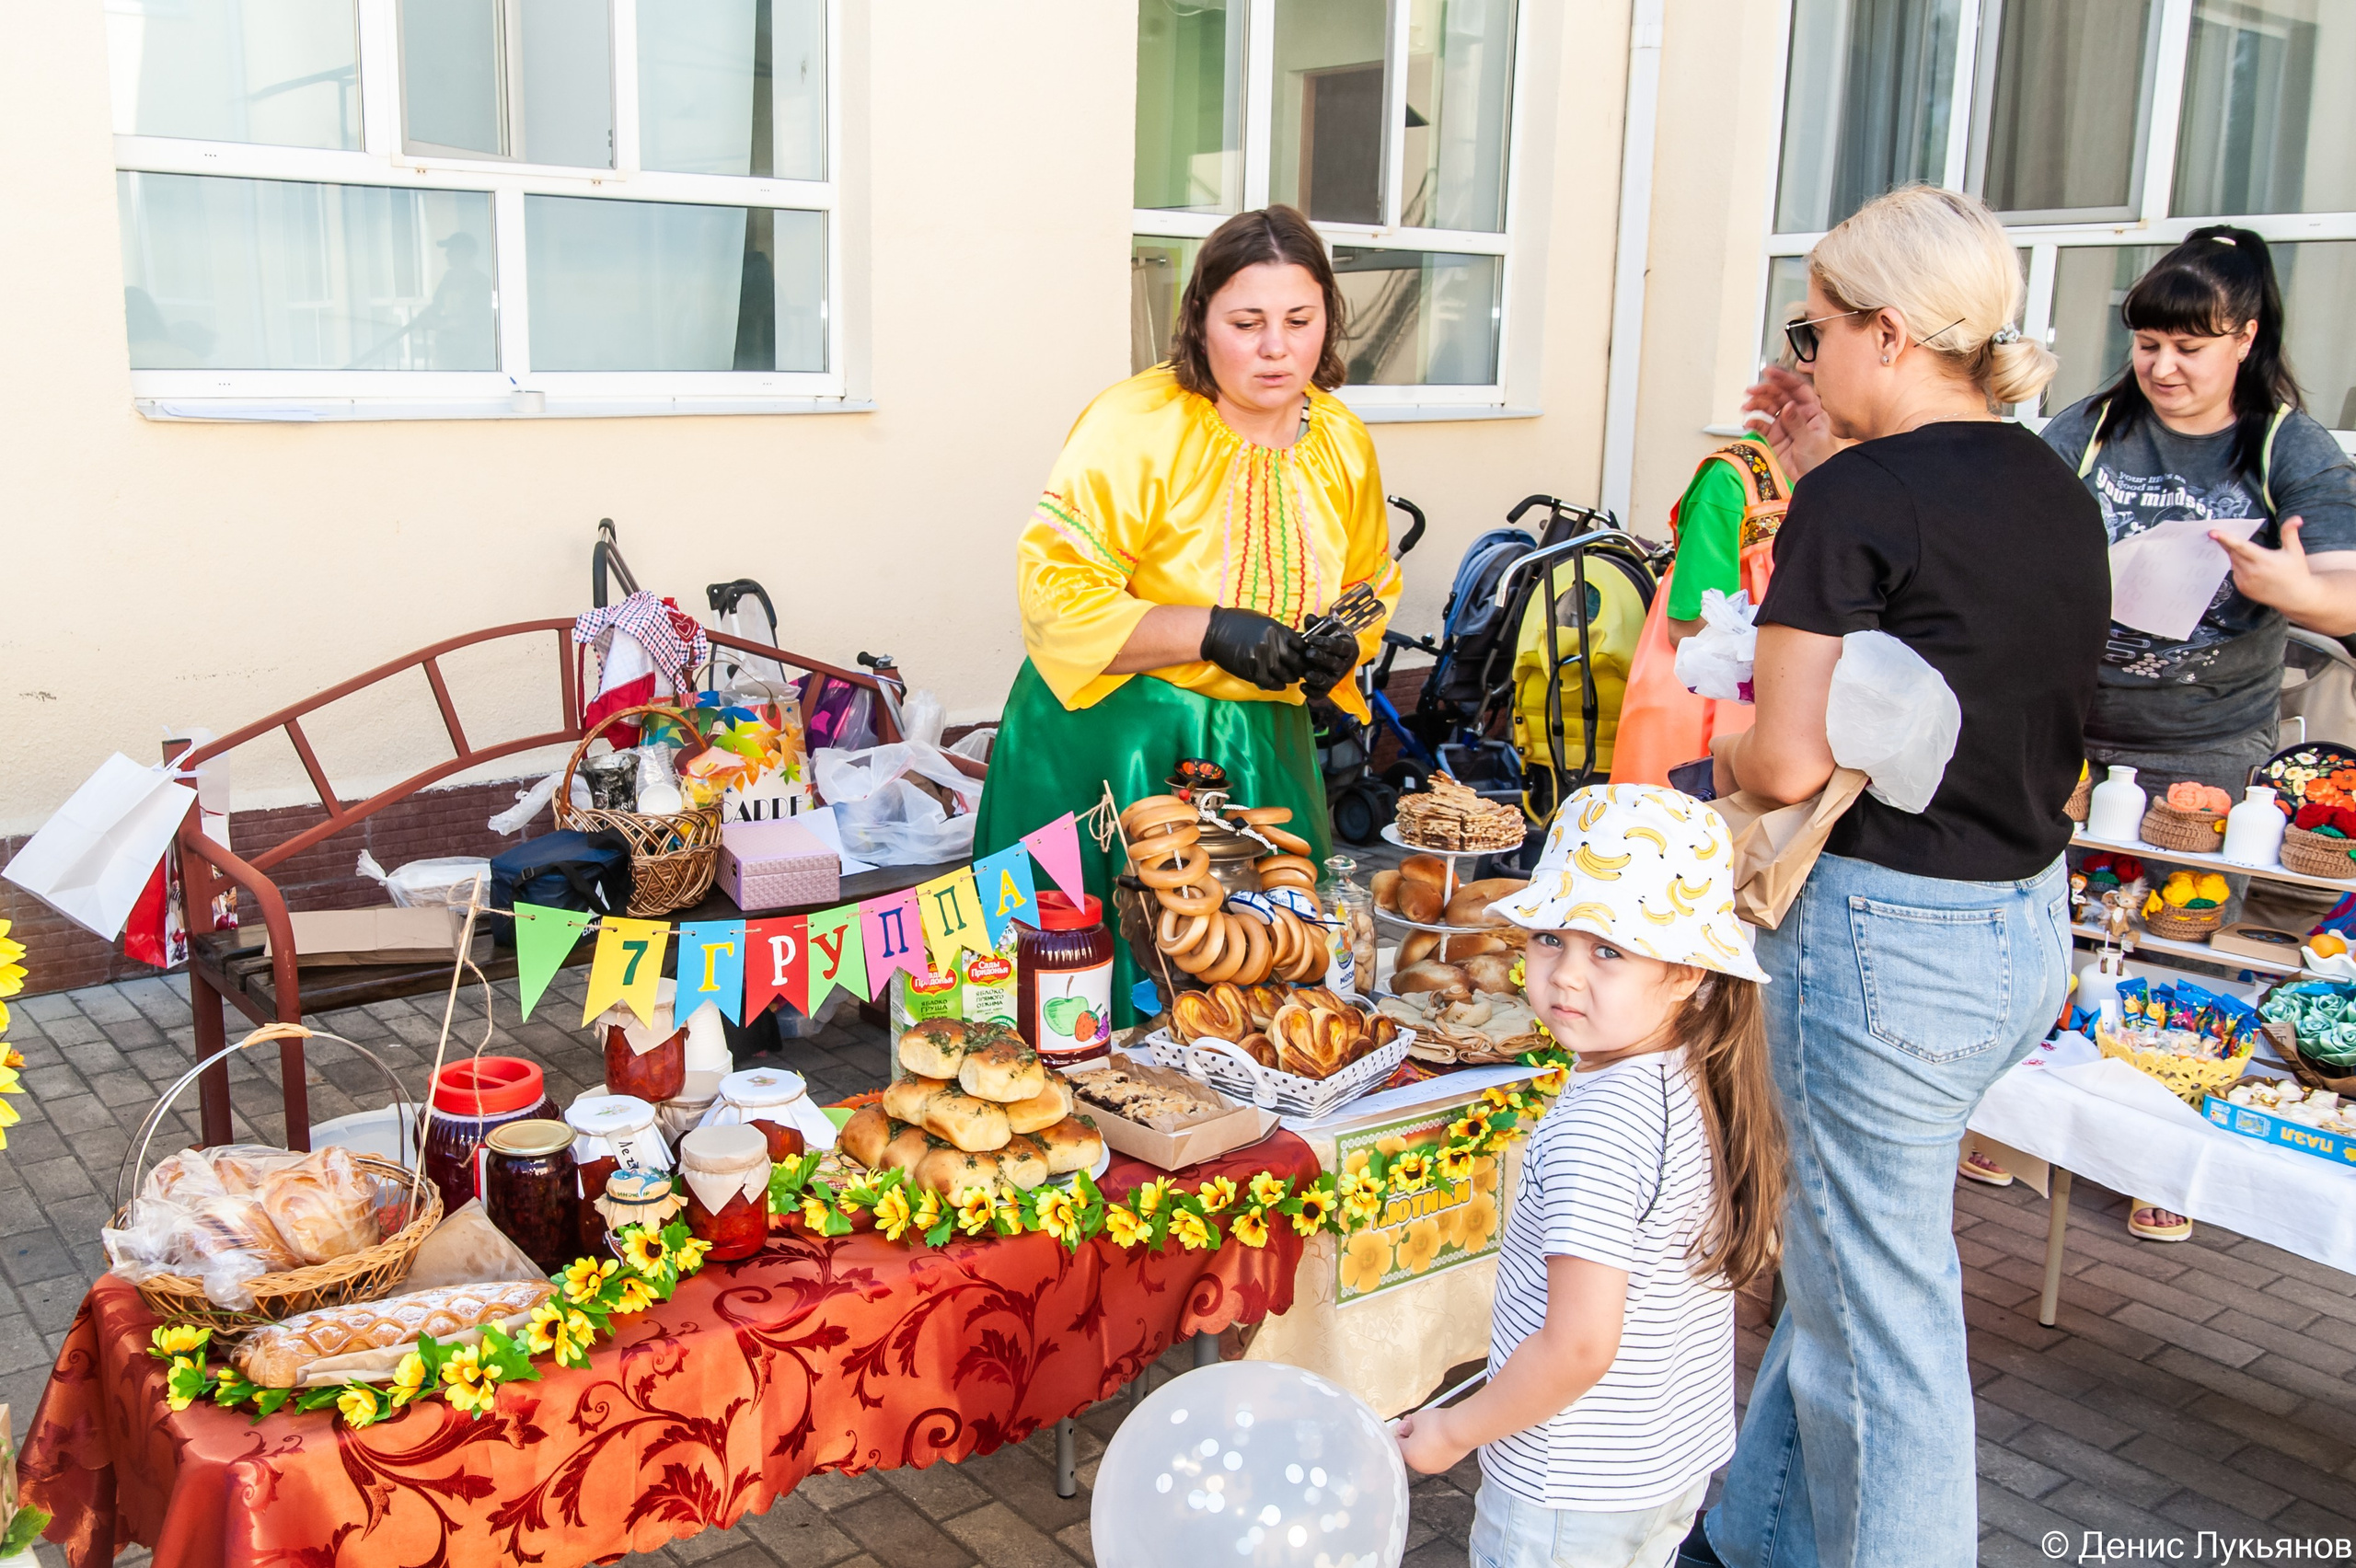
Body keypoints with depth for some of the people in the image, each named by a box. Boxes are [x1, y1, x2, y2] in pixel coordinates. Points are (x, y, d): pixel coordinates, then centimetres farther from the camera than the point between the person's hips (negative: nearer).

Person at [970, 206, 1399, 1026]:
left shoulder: (1343, 442, 6)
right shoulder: (1135, 426, -14)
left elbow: (1371, 585, 21)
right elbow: (1055, 591, -18)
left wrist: (1342, 644, -1)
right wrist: (1212, 631, -24)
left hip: (1262, 749, 5)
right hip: (1111, 744, -5)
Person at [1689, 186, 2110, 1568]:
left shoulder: (1858, 499, -17)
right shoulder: (2059, 494, 7)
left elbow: (1791, 761, -21)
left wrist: (1720, 762, 2)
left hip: (1886, 937, -9)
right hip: (2031, 928, 9)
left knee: (1880, 1312, 7)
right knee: (1843, 1260, 23)